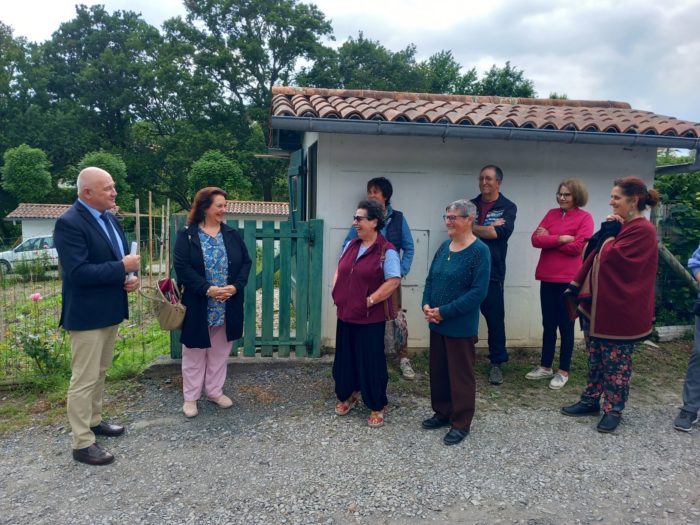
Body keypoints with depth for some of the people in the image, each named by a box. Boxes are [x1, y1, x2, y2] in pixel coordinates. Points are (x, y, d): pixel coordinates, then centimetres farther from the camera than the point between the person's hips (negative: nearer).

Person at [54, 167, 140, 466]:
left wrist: (130, 276, -4)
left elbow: (119, 256, 17)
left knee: (99, 372, 20)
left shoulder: (108, 218, 9)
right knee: (84, 379, 0)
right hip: (87, 314, -9)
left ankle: (94, 421, 36)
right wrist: (122, 268, -22)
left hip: (110, 310, 9)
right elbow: (77, 273, -26)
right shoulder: (69, 223, -18)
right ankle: (82, 443, 11)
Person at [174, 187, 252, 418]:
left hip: (228, 306, 4)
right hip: (198, 306, -3)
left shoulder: (232, 234, 5)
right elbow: (182, 267, -14)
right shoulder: (186, 235, -6)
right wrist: (207, 289, -22)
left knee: (220, 350, 15)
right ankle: (190, 397, 22)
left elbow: (246, 262, 4)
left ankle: (215, 391, 31)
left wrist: (236, 287, -12)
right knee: (195, 352, 8)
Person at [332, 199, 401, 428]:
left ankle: (377, 407, 19)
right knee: (345, 356, 17)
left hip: (371, 317, -6)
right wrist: (336, 294, 5)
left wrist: (370, 301, -17)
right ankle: (349, 396, 36)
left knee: (371, 361, 4)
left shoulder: (386, 251, -14)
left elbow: (394, 281, -18)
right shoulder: (351, 245, 8)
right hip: (346, 314, 7)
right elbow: (339, 271, 18)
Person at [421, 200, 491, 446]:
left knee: (461, 374, 5)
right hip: (437, 323, 7)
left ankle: (461, 423, 20)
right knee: (438, 370, 16)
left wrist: (445, 312, -20)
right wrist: (427, 305, -6)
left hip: (461, 326, -7)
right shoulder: (444, 247, 8)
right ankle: (442, 413, 34)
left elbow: (478, 291, -19)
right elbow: (431, 279, 12)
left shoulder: (480, 251, -14)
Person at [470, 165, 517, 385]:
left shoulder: (508, 207, 1)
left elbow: (501, 232, -15)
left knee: (495, 319, 3)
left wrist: (473, 228, -7)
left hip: (492, 272, -3)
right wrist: (488, 228, -12)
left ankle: (496, 363, 16)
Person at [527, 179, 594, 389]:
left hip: (568, 280, -5)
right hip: (547, 278, 5)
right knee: (548, 325, 13)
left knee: (565, 326, 6)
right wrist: (561, 239, -14)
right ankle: (545, 366, 25)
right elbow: (535, 239, -2)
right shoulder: (551, 213, 10)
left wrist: (549, 239, -6)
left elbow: (577, 247, -15)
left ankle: (563, 371, 18)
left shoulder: (584, 217, -5)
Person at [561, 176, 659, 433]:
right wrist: (577, 285, 10)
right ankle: (591, 400, 28)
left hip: (619, 309, -9)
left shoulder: (642, 230, -16)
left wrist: (608, 232, -7)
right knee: (595, 357, 16)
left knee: (616, 361, 5)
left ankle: (613, 409, 18)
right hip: (598, 304, 9)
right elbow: (593, 257, 13)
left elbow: (611, 257, -23)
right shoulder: (621, 225, 12)